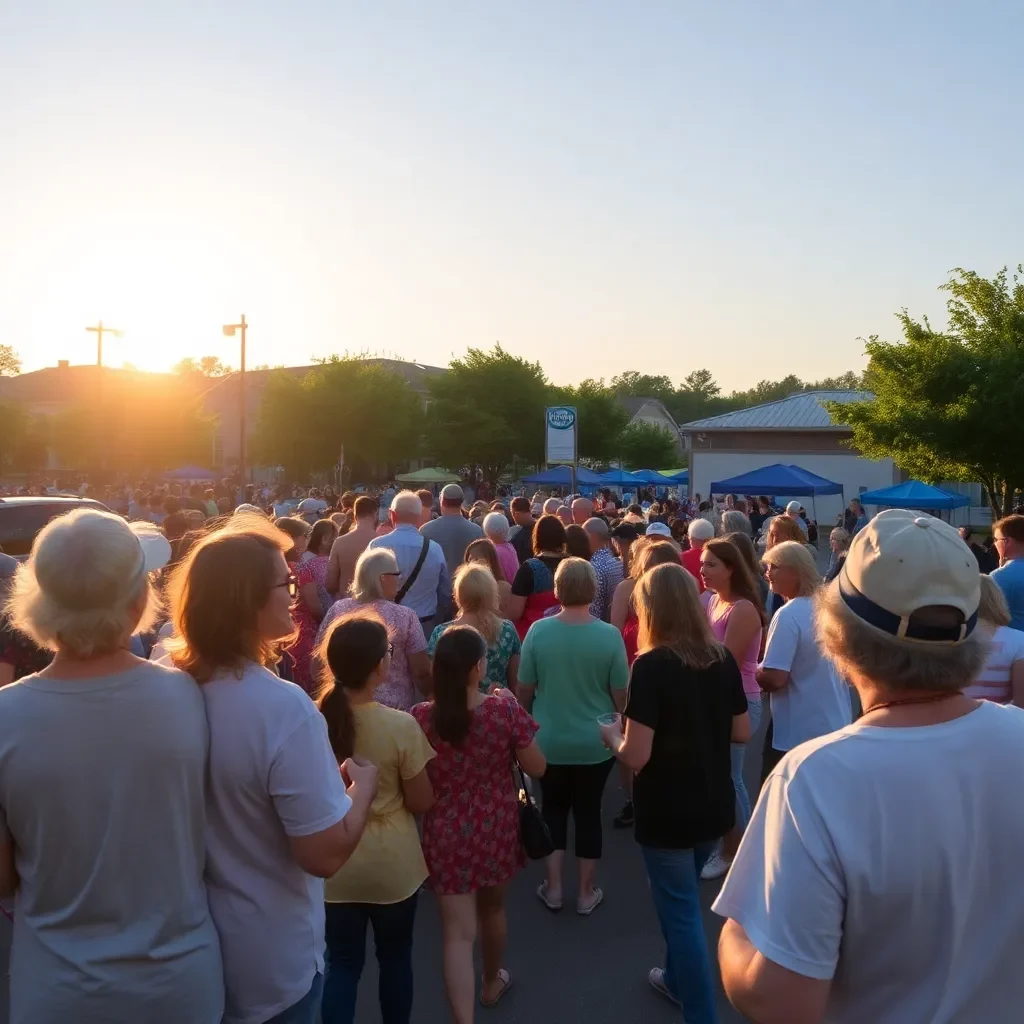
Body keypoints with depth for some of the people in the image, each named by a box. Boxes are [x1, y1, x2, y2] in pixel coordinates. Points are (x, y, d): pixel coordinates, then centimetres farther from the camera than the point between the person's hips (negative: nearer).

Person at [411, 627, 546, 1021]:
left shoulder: (420, 717, -14)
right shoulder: (505, 707, -19)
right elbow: (537, 768, -9)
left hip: (445, 834, -1)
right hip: (496, 829, 1)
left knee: (458, 932, 5)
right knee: (492, 908, 26)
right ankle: (492, 983, 50)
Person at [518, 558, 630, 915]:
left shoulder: (538, 631, -14)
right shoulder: (609, 635, -16)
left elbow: (524, 689, -5)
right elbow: (620, 694, -8)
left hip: (549, 741, 1)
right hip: (595, 743, 0)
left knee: (554, 809, 20)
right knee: (588, 812, 16)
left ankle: (553, 887, 27)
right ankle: (586, 892, 28)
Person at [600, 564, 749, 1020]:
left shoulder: (651, 666, -22)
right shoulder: (723, 659, -4)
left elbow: (636, 757, -24)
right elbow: (742, 732, 6)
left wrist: (611, 734, -4)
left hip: (667, 812, -7)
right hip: (714, 806, 7)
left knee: (680, 911, 11)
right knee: (681, 900, 27)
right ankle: (678, 978, 47)